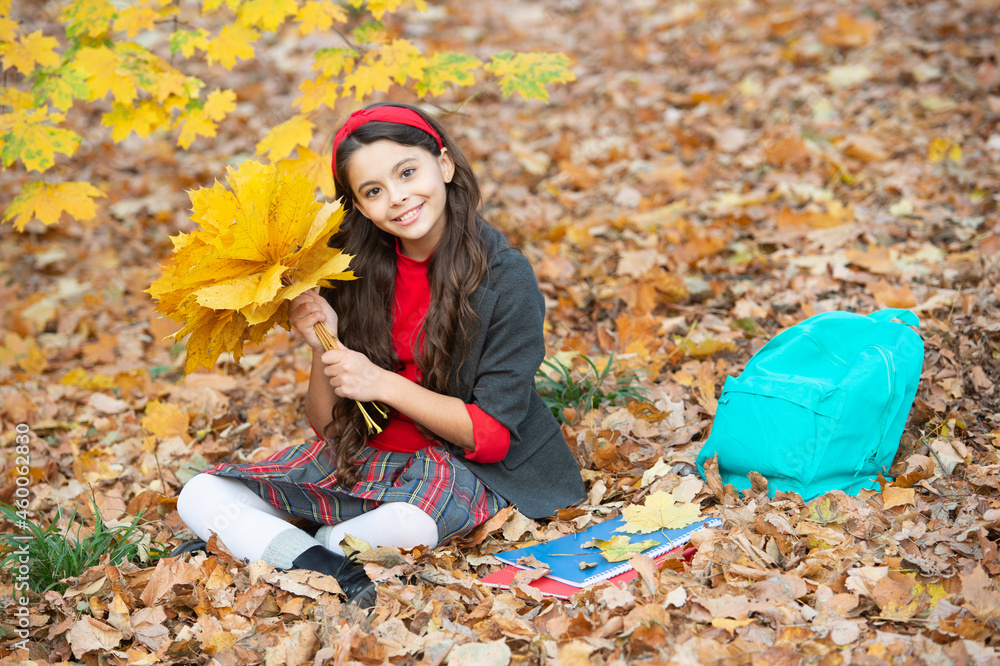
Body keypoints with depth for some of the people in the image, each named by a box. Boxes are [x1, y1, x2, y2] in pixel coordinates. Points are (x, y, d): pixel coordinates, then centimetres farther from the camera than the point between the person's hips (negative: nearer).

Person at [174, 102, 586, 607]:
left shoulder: (506, 278, -14)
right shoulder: (356, 271, -2)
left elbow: (492, 436, -15)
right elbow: (327, 424, 2)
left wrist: (383, 383, -22)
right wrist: (324, 348, -17)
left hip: (462, 467, -5)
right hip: (361, 459, 5)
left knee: (408, 523, -40)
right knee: (200, 497, -8)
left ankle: (252, 540, -15)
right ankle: (326, 568, -29)